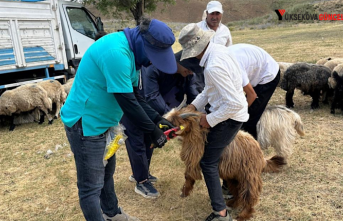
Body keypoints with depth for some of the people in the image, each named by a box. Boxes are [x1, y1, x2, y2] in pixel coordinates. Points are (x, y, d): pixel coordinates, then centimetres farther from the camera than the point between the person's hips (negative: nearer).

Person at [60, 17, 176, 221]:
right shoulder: (116, 52, -28)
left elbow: (134, 95, 8)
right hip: (85, 123, -10)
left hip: (101, 121, 11)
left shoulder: (131, 50, 4)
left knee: (106, 170, 25)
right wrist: (152, 131, -16)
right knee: (91, 185, 2)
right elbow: (127, 101, -26)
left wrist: (157, 119, 0)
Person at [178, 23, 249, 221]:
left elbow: (235, 104, -31)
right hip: (235, 113, 10)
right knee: (219, 155, 26)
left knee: (208, 163, 1)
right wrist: (195, 105, 6)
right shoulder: (219, 49, -1)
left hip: (229, 117, -9)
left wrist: (210, 119, -18)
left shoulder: (213, 67, -31)